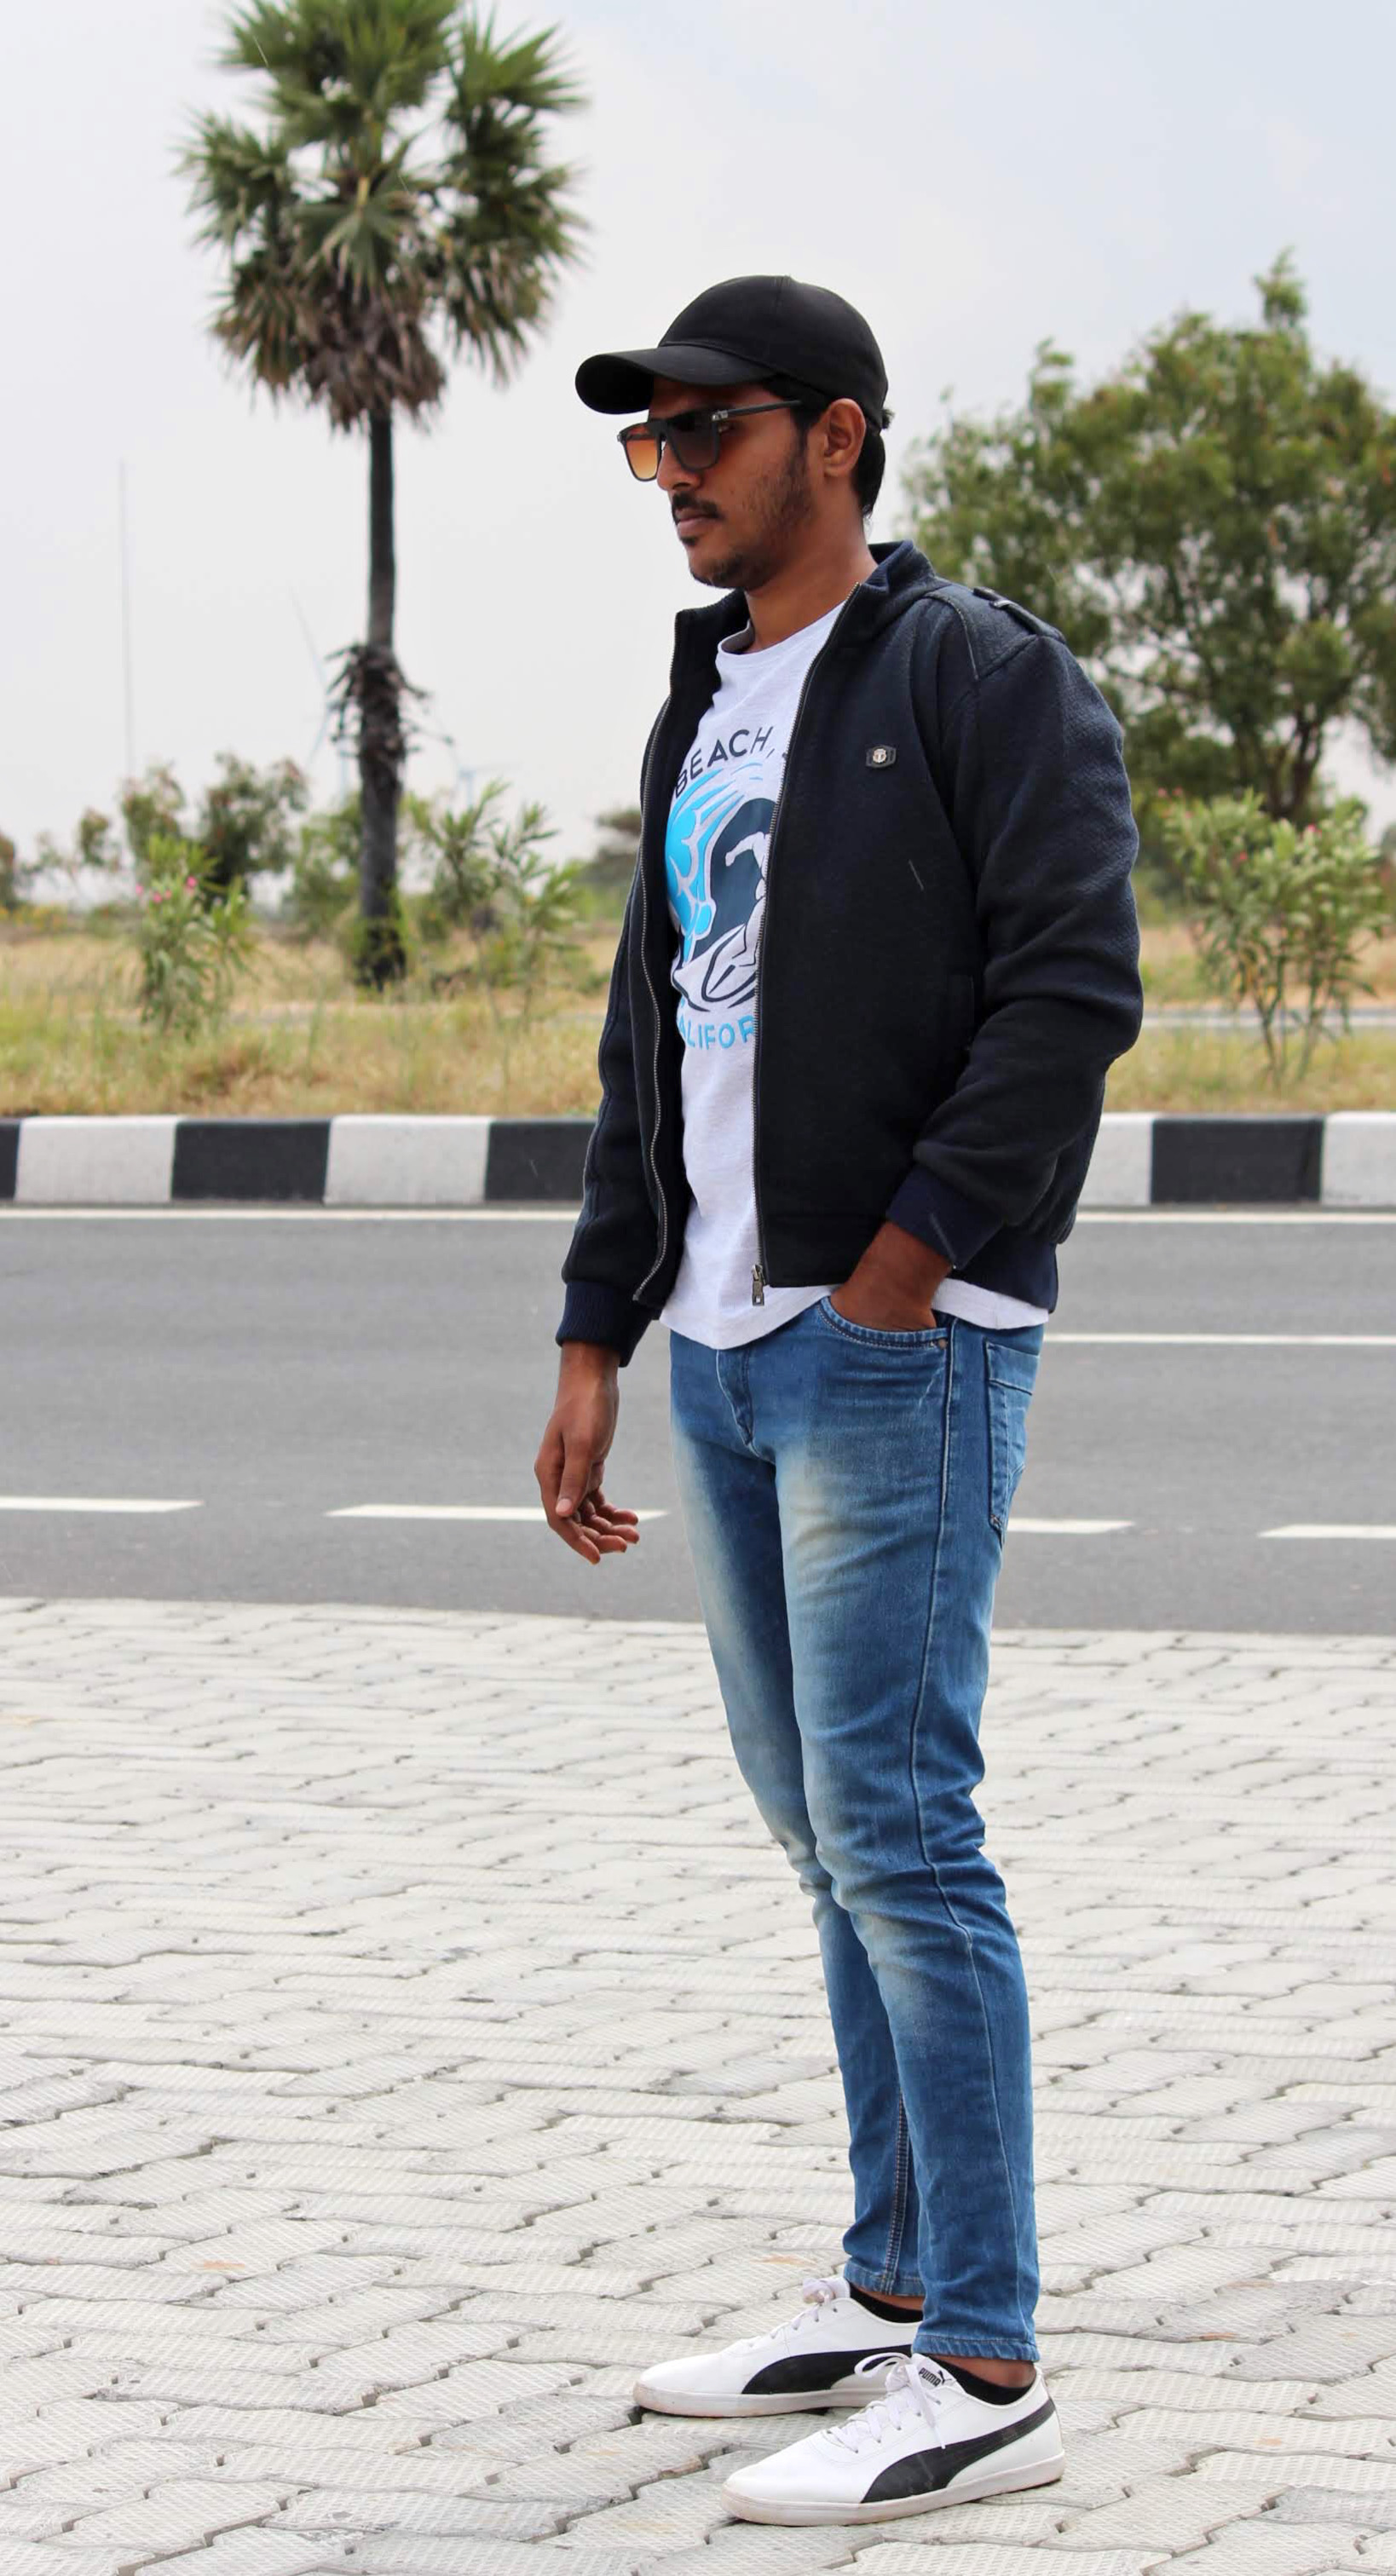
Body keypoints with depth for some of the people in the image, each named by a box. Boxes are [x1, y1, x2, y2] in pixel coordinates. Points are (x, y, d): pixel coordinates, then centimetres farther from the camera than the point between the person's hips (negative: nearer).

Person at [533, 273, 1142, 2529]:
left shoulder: (982, 677, -6)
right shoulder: (699, 719, 19)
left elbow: (1072, 988, -15)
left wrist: (905, 1257, -18)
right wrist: (596, 1345, 17)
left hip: (900, 1341, -8)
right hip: (723, 1348, 8)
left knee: (895, 1833, -11)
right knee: (825, 1832, 12)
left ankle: (985, 2379, -9)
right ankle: (896, 2294, 21)